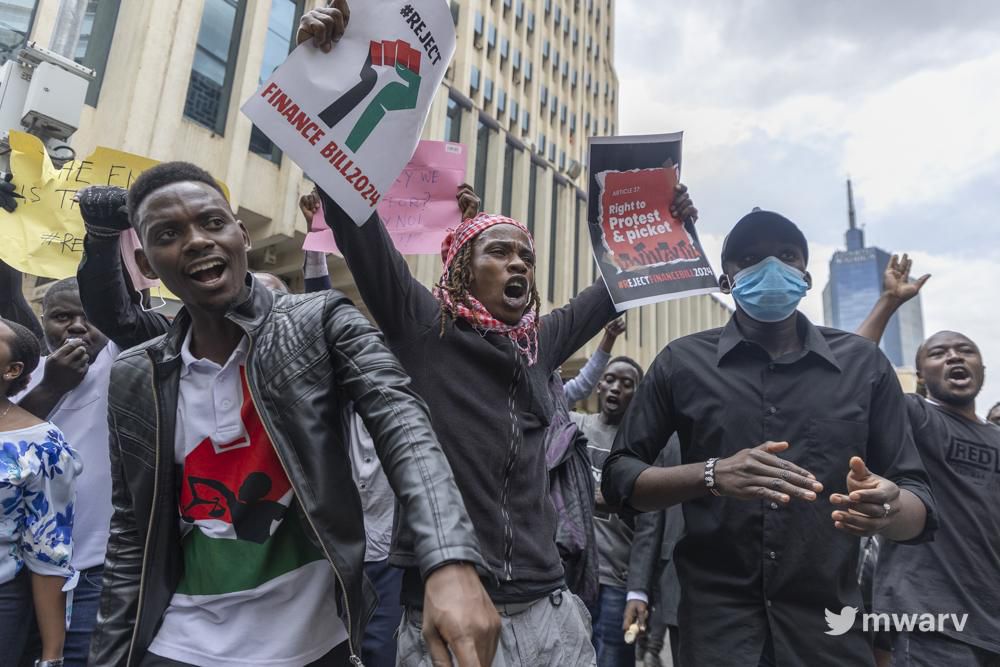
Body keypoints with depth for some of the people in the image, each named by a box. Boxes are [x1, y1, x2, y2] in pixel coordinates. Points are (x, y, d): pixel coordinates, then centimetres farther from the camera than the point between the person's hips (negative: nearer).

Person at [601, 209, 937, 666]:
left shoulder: (864, 364, 3)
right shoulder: (682, 362, -2)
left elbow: (920, 506, 2)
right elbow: (617, 479, -3)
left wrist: (885, 507, -22)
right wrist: (711, 476, -20)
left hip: (830, 626, 2)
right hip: (715, 624, -2)